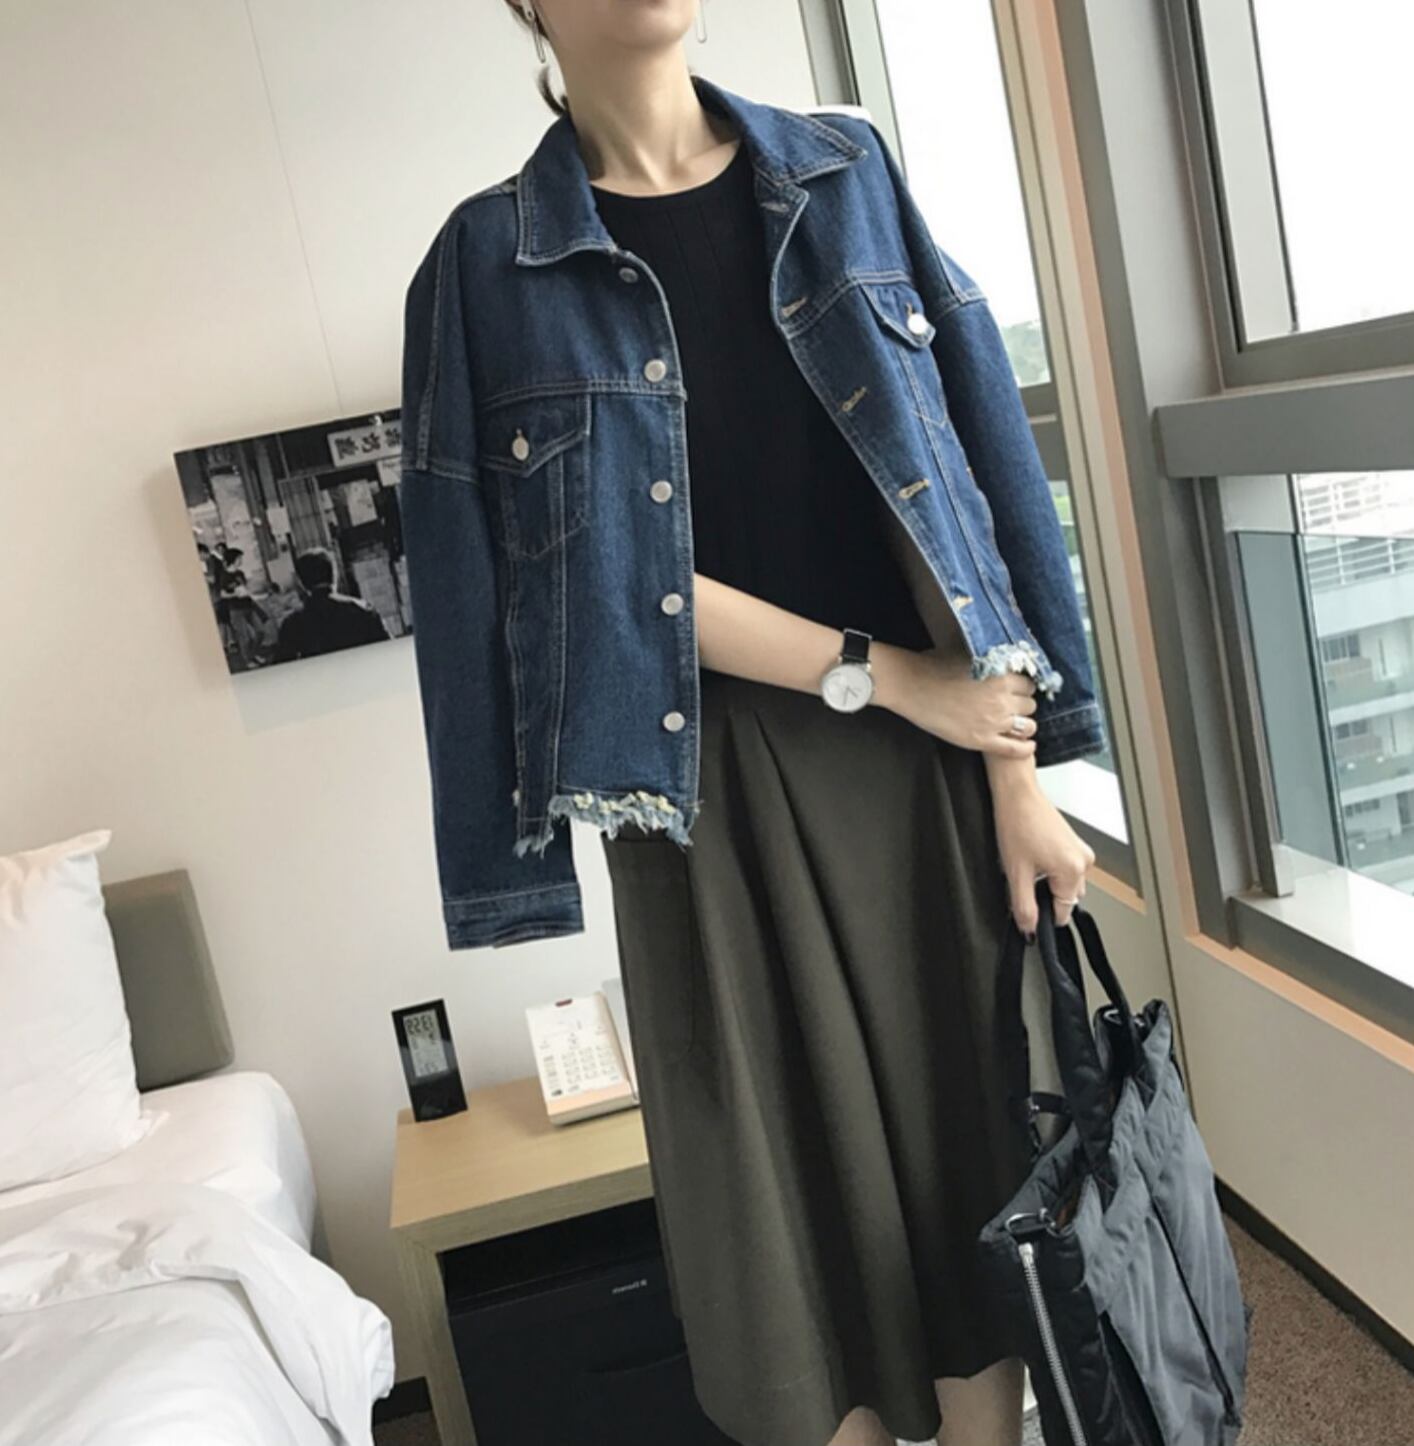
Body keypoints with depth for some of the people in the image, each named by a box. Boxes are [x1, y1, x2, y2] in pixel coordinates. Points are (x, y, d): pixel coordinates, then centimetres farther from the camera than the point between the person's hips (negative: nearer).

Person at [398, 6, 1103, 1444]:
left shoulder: (842, 172, 8)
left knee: (965, 1135, 12)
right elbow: (603, 566, -7)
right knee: (794, 1183, 8)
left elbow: (959, 467, 2)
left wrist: (1019, 777, -3)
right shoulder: (491, 260, 0)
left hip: (927, 762, 3)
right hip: (716, 786, -2)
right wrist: (883, 674, -10)